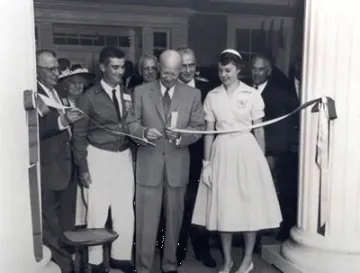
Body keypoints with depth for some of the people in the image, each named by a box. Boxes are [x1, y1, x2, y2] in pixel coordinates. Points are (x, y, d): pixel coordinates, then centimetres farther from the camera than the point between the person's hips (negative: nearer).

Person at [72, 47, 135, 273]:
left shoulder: (128, 95, 7)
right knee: (98, 212, 4)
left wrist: (135, 156, 0)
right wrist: (82, 167, -8)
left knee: (125, 212, 9)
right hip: (99, 158, -4)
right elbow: (79, 134, -4)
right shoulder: (89, 97, -5)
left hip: (124, 157, 4)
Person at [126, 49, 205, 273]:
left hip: (177, 164, 1)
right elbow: (131, 123, 4)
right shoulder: (141, 92, 3)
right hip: (149, 163, -1)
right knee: (146, 220, 2)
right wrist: (144, 132, -17)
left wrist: (180, 135, -17)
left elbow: (199, 128, 2)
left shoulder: (193, 94, 3)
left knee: (174, 218, 12)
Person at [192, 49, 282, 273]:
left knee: (250, 206, 5)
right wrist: (207, 163, 2)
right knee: (223, 207, 7)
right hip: (222, 152, 2)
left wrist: (262, 160, 0)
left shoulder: (252, 95, -2)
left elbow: (259, 130, 1)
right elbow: (209, 132, 5)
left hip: (246, 151, -2)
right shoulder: (212, 96, 4)